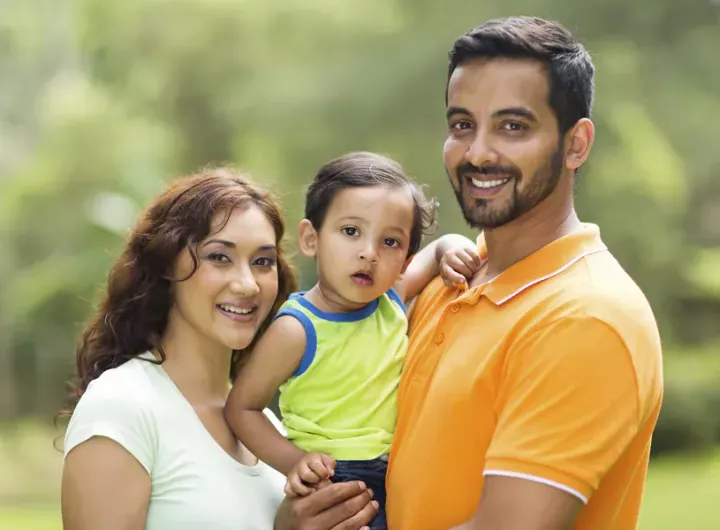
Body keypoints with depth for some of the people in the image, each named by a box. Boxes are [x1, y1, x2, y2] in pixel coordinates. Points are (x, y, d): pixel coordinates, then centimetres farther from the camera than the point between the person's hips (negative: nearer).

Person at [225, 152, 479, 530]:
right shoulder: (295, 330, -16)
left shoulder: (393, 297, 0)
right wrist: (294, 462, -20)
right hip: (332, 486, -5)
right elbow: (242, 407, -7)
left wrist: (452, 249, -6)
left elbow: (438, 250, 17)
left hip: (398, 480, 5)